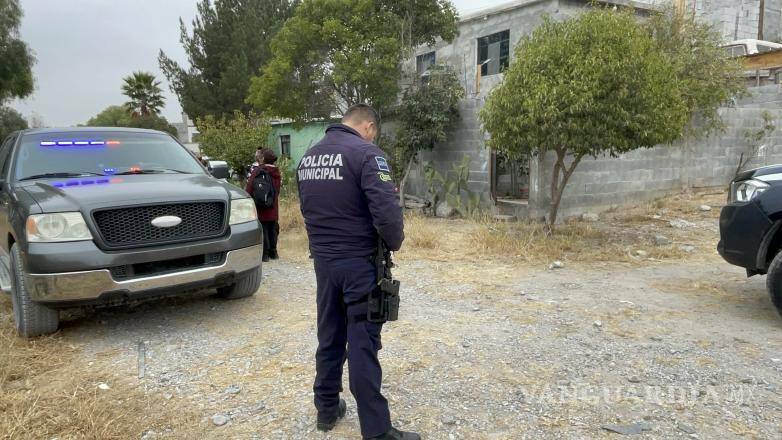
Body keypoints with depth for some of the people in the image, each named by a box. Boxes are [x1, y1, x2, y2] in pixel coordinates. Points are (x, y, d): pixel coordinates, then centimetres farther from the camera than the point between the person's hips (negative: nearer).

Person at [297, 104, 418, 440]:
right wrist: (395, 242, -6)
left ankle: (327, 409, 29)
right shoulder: (365, 152, -14)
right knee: (363, 343, -2)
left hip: (322, 260, 7)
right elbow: (386, 209, -22)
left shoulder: (308, 157, 10)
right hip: (359, 262, -7)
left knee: (329, 336, 17)